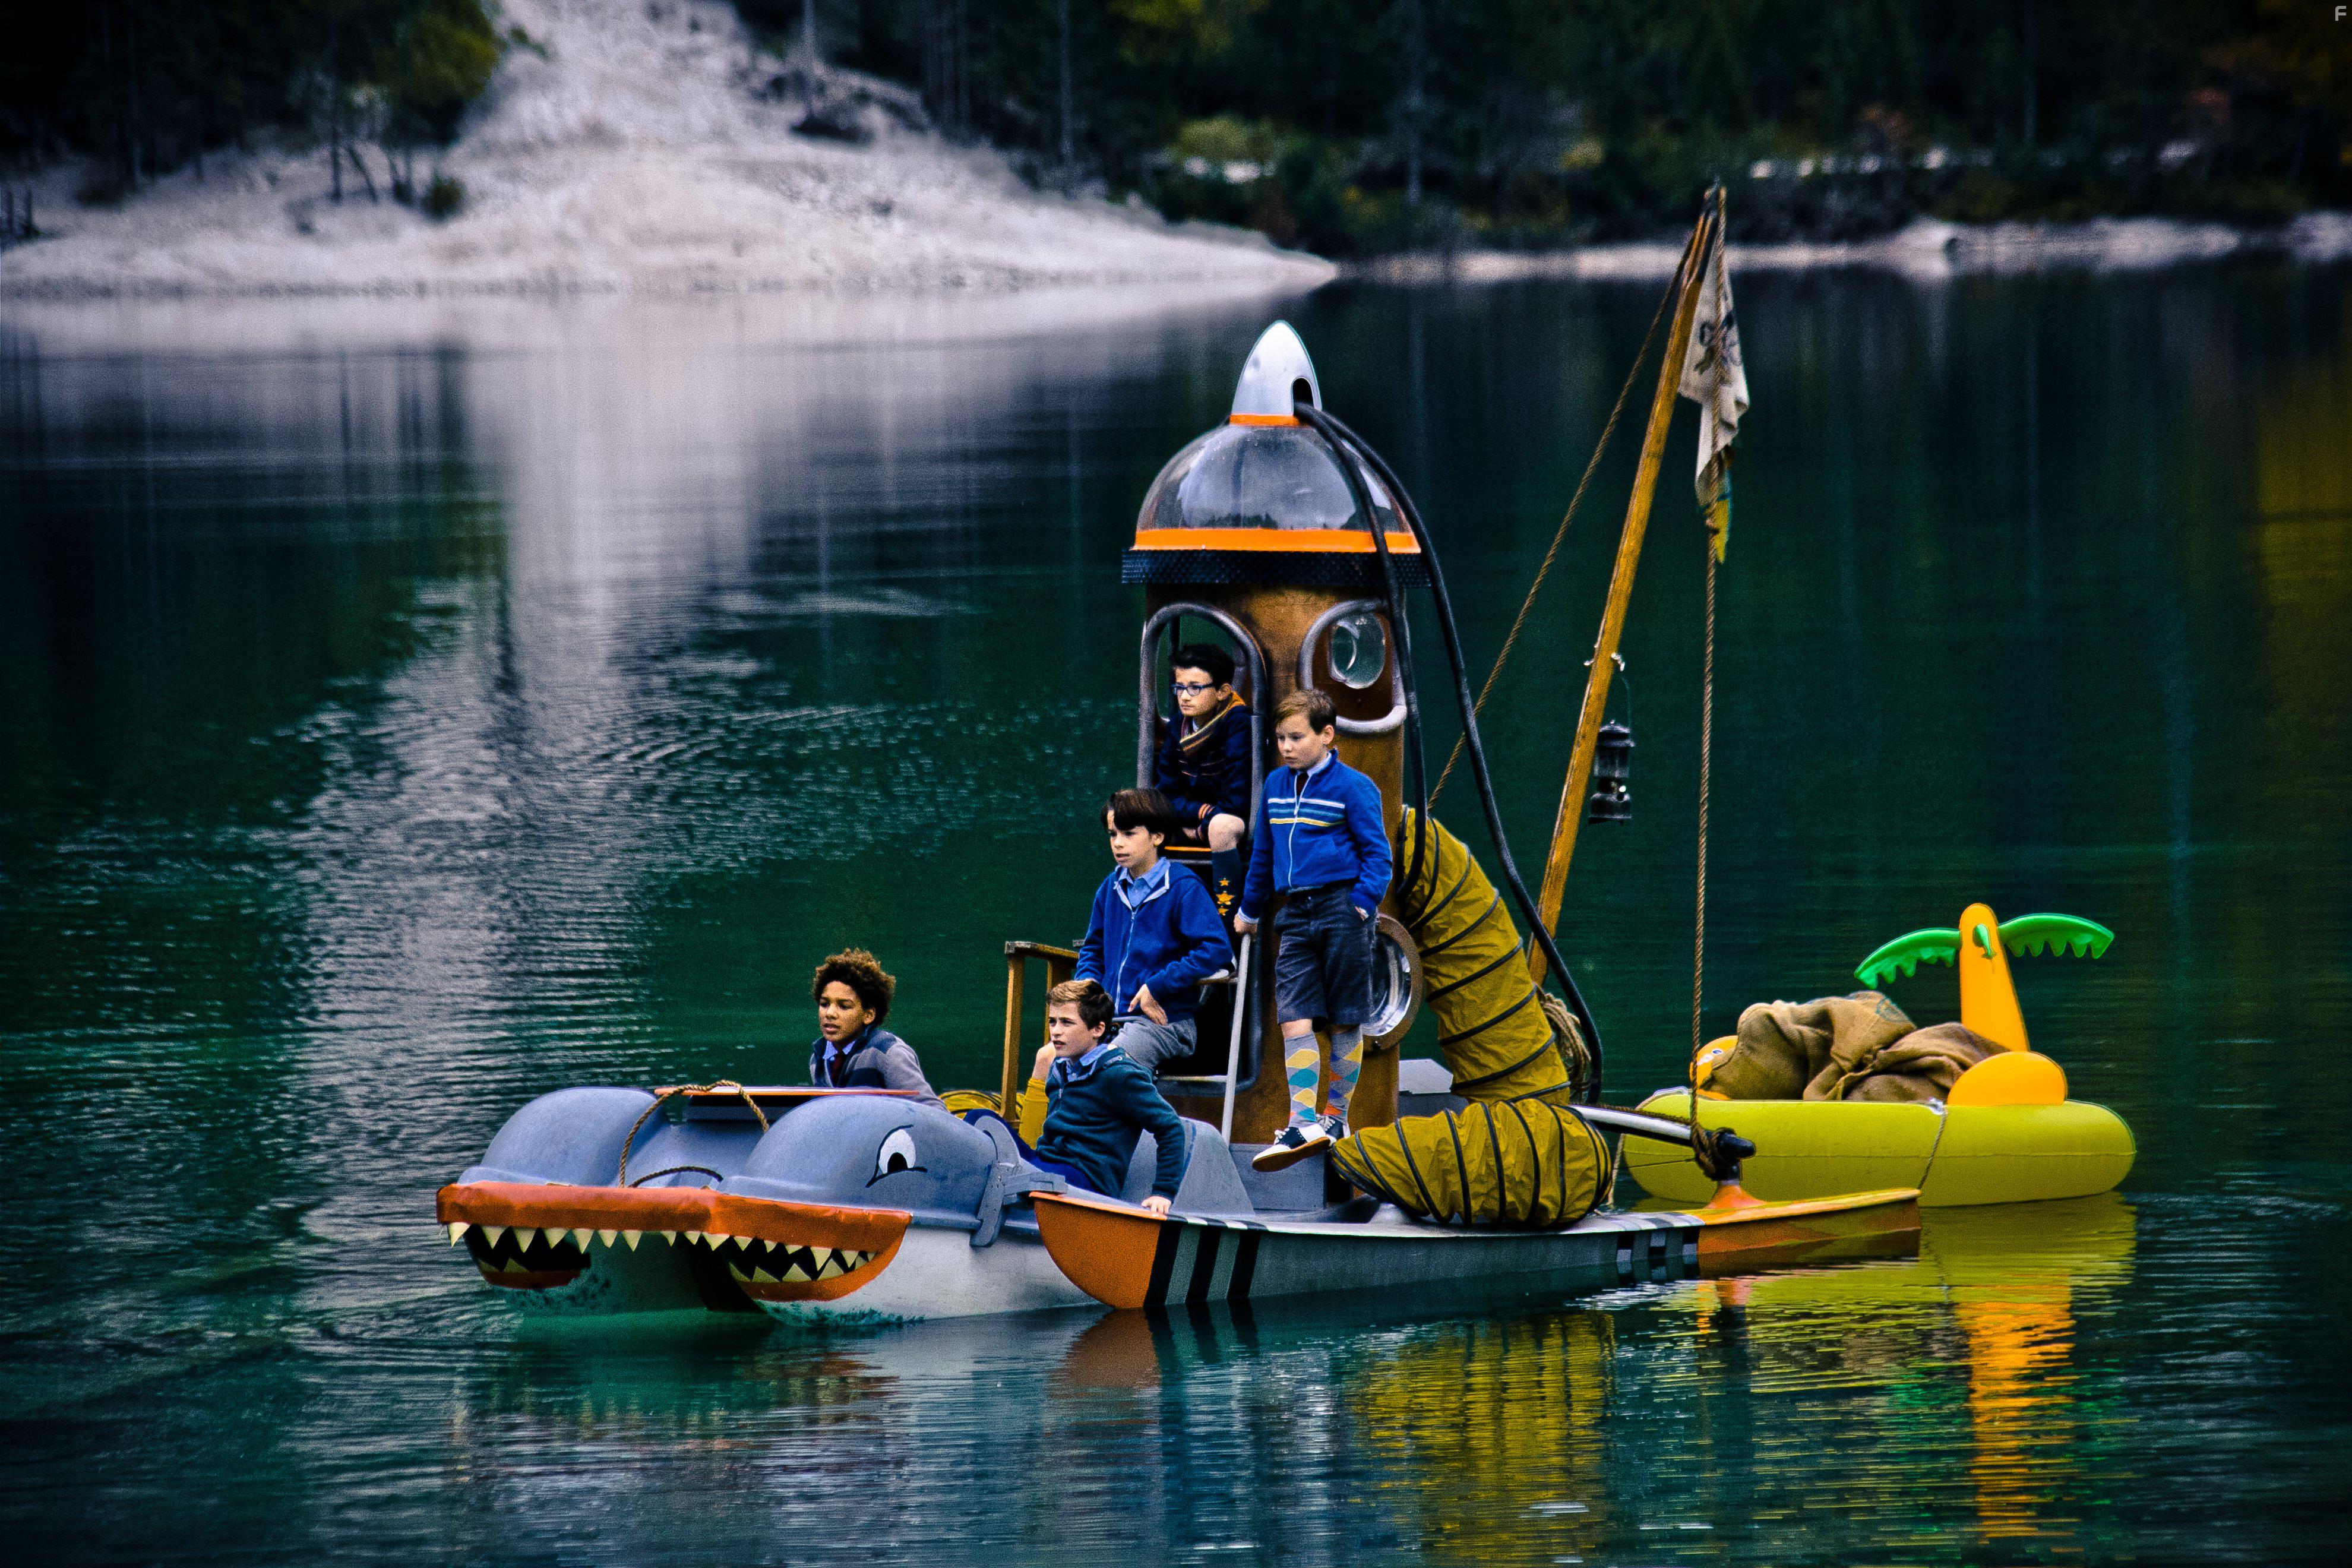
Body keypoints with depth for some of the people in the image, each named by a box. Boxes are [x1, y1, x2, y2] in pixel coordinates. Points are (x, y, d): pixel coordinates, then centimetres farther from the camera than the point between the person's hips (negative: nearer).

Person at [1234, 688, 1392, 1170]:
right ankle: (1303, 1124, -12)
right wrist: (1249, 910, 31)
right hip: (1296, 915, 5)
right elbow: (1262, 853, 24)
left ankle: (1337, 1116, 16)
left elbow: (1376, 852, -5)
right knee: (1295, 1018, -7)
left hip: (1341, 909, -5)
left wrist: (1363, 901, -17)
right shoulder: (1276, 788, 13)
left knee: (1345, 1020, 4)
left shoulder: (1353, 788, -6)